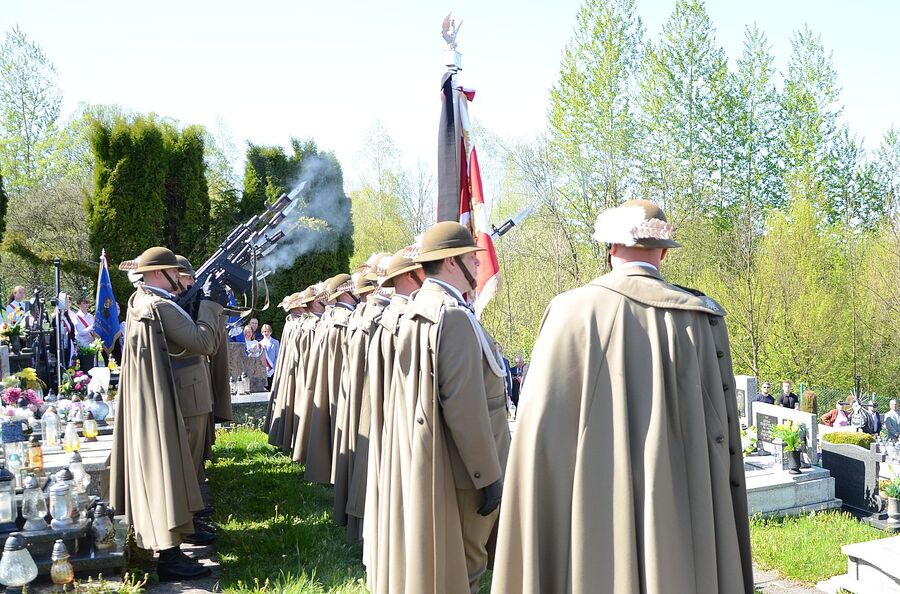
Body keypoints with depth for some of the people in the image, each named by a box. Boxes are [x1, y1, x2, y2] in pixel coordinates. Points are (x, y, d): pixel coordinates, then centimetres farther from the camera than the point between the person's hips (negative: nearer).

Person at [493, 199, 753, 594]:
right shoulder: (701, 317, 0)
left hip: (594, 518, -2)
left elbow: (541, 430, -10)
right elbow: (722, 433, 1)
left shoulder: (574, 310, -6)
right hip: (679, 516, 2)